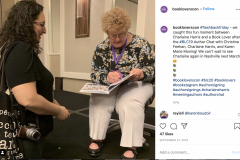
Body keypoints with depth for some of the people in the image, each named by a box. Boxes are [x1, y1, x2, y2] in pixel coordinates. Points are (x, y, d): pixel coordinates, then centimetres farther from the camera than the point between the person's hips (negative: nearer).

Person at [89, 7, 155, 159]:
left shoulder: (141, 43, -7)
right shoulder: (102, 48, 0)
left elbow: (153, 69, -8)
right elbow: (94, 73, -6)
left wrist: (142, 74, -31)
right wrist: (106, 77, -30)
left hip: (136, 84, -2)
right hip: (110, 85, 3)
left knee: (130, 104, -32)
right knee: (98, 100, -25)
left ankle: (132, 147, -23)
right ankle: (97, 139, -11)